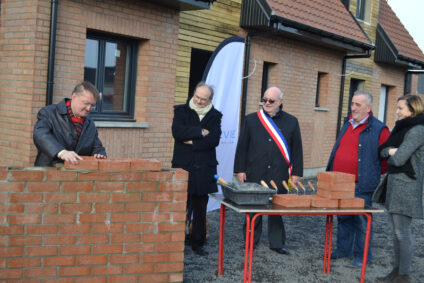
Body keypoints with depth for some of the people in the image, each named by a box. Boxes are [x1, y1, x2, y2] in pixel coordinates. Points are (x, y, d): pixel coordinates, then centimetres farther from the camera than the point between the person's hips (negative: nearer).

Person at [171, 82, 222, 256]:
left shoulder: (214, 116, 8)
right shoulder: (181, 111, 6)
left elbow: (213, 140, -8)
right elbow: (177, 132, -12)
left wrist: (192, 142, -9)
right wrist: (200, 132, -11)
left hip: (204, 170, 1)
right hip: (182, 167, -1)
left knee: (200, 209, 9)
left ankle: (198, 243, 21)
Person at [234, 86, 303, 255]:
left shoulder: (291, 122, 6)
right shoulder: (251, 120, 6)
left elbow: (297, 148, 7)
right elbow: (242, 146, 5)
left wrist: (296, 172, 2)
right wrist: (240, 170, -1)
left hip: (279, 175, 0)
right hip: (255, 174, 0)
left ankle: (277, 243, 17)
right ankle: (251, 240, 22)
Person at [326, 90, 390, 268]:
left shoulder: (378, 129, -8)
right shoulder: (347, 124, 13)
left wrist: (375, 174, 1)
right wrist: (330, 173, 17)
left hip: (361, 186, -7)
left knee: (361, 221, 1)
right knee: (343, 218, 16)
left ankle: (361, 256, 12)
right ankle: (343, 249, 30)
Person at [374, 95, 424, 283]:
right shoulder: (403, 128, 16)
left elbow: (398, 159, -20)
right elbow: (383, 150, 12)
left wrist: (392, 155, 1)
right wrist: (390, 151, -8)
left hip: (406, 185, -10)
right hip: (394, 182, 10)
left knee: (402, 231, -3)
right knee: (396, 230, 14)